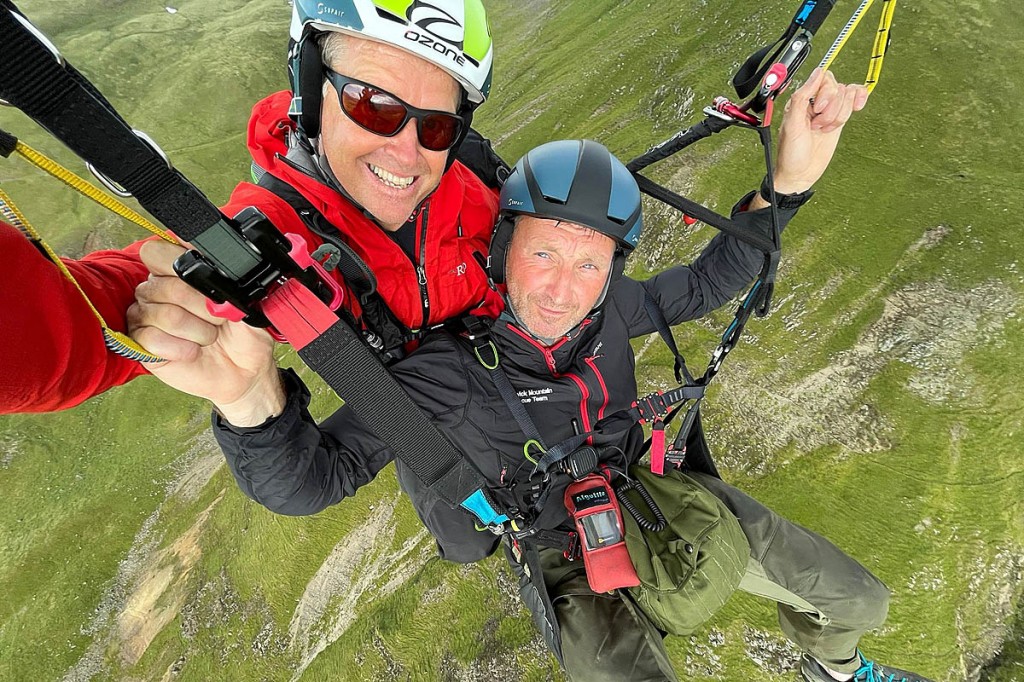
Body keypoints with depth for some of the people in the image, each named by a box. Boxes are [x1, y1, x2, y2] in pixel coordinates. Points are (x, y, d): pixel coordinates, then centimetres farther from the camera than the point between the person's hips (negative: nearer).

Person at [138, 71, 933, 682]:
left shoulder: (605, 309, -15)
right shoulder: (442, 366, -28)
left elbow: (703, 286, 1)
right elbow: (306, 483, -30)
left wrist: (786, 182, -13)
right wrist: (249, 393, -54)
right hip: (566, 557, -3)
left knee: (859, 601, 12)